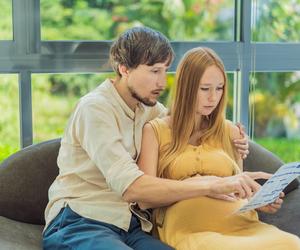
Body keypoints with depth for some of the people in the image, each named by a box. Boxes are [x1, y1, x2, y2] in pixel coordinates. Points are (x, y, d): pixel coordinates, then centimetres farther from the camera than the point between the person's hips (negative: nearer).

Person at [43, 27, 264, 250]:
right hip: (79, 223, -6)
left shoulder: (150, 108, 11)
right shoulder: (95, 108, -13)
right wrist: (211, 185, -29)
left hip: (129, 226, 6)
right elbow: (130, 187, -24)